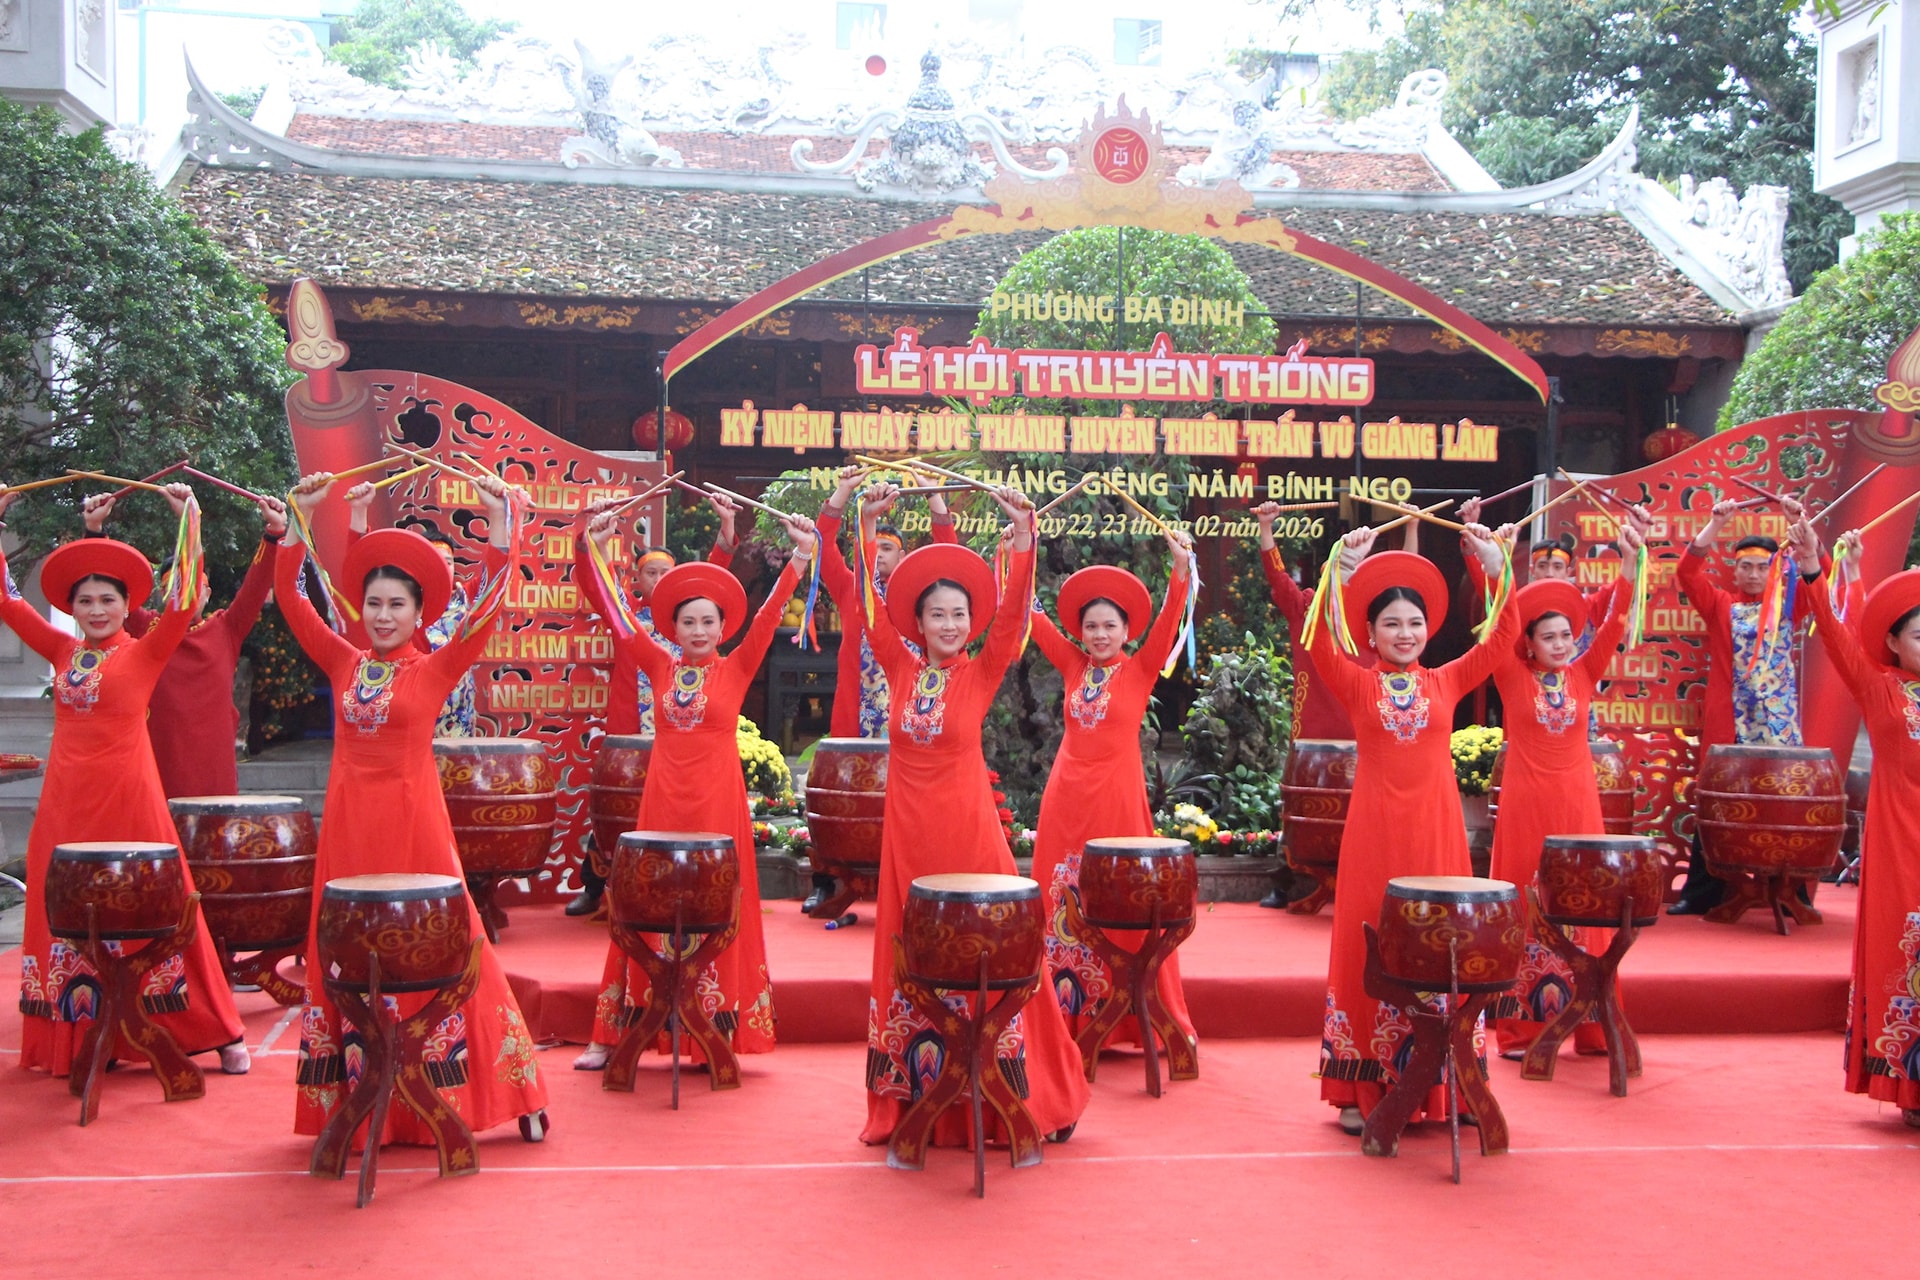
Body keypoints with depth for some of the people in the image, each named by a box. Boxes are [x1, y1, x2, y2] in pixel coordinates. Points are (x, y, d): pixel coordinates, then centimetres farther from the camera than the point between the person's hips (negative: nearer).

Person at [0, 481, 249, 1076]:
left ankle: (221, 1034, 4)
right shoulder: (63, 652, 10)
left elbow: (184, 600, -13)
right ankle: (74, 1040, 17)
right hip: (66, 799, 4)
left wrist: (188, 519, -16)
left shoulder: (144, 653, -1)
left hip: (128, 794, -4)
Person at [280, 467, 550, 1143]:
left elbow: (490, 603, -10)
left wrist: (499, 520, -16)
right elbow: (290, 595, 6)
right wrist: (298, 516, 0)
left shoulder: (436, 670, 0)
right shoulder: (343, 664, 8)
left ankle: (437, 1104, 8)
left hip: (414, 825, -3)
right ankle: (358, 1105, 18)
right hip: (349, 825, 3)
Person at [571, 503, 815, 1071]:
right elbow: (616, 612, 4)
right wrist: (595, 552, -3)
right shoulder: (660, 666, 7)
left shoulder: (737, 669, 3)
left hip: (718, 802, -2)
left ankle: (719, 1032, 9)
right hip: (663, 801, 2)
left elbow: (769, 615, -7)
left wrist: (800, 556, -16)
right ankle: (614, 1034, 10)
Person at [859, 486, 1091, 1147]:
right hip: (908, 832, 2)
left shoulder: (981, 675, 1)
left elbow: (1011, 612, -11)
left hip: (968, 829, -2)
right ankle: (910, 1101, 17)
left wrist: (1023, 536, -23)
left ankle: (1000, 1100, 11)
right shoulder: (900, 669, 5)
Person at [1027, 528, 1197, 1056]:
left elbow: (1169, 622, -12)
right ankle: (1065, 1009, 15)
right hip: (1066, 794, 4)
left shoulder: (1140, 669, 2)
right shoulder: (1072, 666, 9)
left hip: (1118, 795, -3)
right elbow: (1031, 615, 8)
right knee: (1061, 898, 6)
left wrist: (1181, 569, -26)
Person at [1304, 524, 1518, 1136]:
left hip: (1436, 830, 2)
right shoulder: (1357, 685, 4)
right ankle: (1359, 1092, 7)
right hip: (1374, 831, -2)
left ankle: (1439, 1086, 13)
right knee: (1367, 947, 0)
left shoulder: (1446, 683, 10)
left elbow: (1504, 634, 3)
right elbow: (1318, 638, -12)